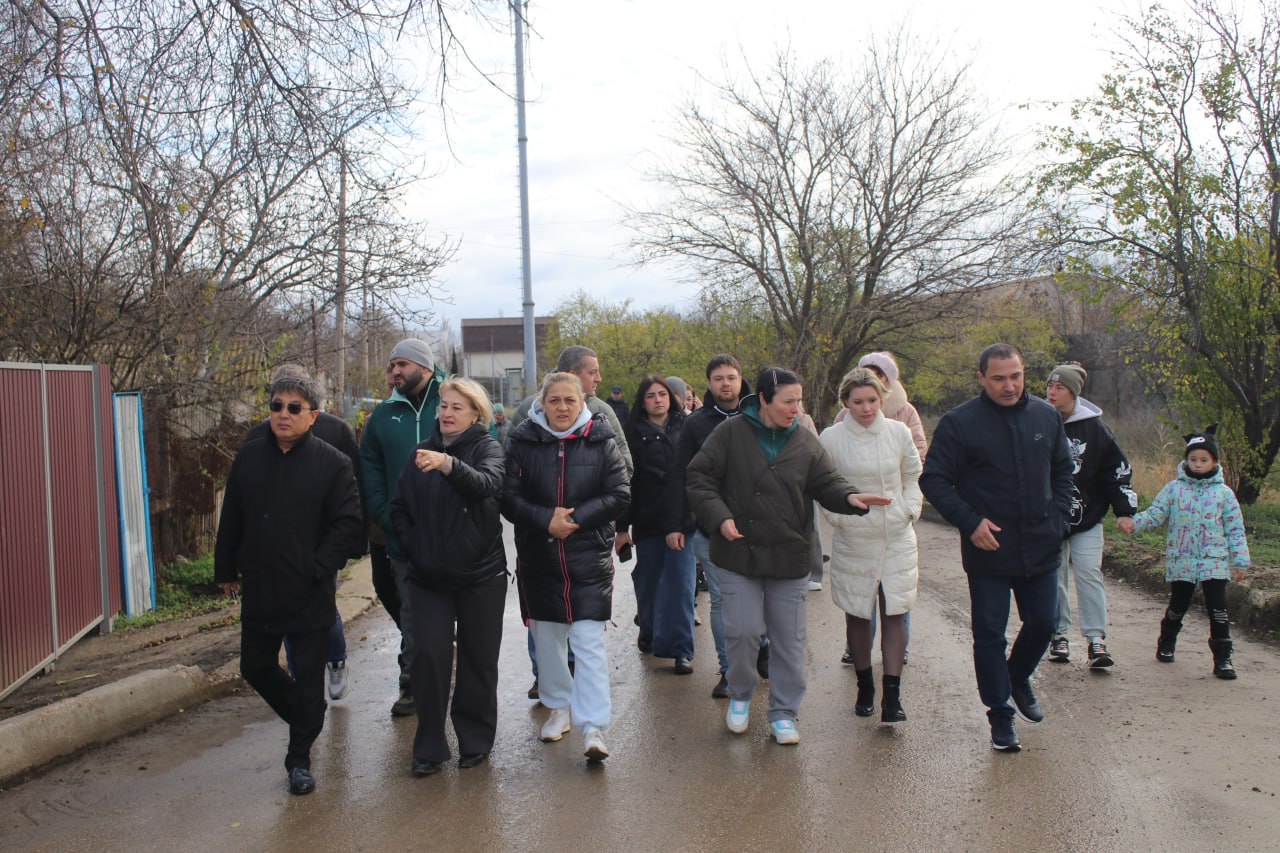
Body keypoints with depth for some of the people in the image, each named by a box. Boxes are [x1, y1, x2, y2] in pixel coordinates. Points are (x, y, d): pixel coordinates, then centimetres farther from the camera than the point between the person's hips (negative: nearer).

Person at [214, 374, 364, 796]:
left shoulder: (332, 463, -8)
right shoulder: (249, 457, 6)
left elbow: (349, 523, -10)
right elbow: (231, 519, 12)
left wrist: (319, 568, -15)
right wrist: (226, 569, 12)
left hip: (310, 595, -4)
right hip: (258, 590, 5)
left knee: (308, 677, 4)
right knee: (255, 667, 16)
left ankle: (300, 758, 21)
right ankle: (302, 721, 41)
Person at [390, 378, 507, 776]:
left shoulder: (487, 447, -4)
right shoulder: (422, 452, 8)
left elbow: (488, 484, -27)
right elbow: (399, 508, 14)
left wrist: (449, 464, -43)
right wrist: (413, 547, 1)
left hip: (480, 574, -2)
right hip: (429, 576, 3)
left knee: (478, 659, 7)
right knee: (429, 656, -4)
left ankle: (475, 740, 24)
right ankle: (429, 747, 8)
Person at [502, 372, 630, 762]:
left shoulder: (601, 441, -1)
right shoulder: (521, 441, 1)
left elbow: (619, 496, -3)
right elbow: (508, 497, -3)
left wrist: (576, 519, -14)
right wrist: (546, 520, -17)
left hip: (590, 558, -2)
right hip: (538, 557, 2)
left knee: (589, 642, -7)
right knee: (546, 637, 14)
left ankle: (594, 727, -4)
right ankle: (559, 706, 34)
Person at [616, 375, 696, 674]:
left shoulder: (685, 427, 6)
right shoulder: (634, 433, 3)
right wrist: (623, 526, -4)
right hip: (647, 519, 0)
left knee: (680, 584, -3)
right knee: (647, 581, 12)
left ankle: (680, 649, 4)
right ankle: (649, 632, 35)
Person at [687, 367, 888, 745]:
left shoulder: (805, 443, 3)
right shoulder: (730, 434, -5)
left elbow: (827, 483, 2)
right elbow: (699, 478, -3)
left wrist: (850, 497, -21)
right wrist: (719, 517, -16)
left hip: (789, 557, 3)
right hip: (739, 553, -2)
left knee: (789, 638, 7)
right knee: (743, 631, -1)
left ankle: (783, 712, 22)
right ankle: (739, 697, 26)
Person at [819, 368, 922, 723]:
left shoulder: (899, 433, -1)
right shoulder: (831, 438, -6)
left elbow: (914, 478, 12)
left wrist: (910, 509, -1)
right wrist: (839, 516, -8)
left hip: (897, 538, 1)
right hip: (852, 541, -1)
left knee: (895, 613, -3)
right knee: (857, 615, 9)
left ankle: (892, 695, 1)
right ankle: (864, 687, 25)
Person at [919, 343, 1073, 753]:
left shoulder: (1046, 416, 4)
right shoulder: (959, 423, -10)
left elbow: (1063, 471, 16)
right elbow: (933, 479, -8)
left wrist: (1058, 516, 4)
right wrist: (970, 522, -17)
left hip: (1041, 548, 4)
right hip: (988, 550, -4)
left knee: (1044, 624, 13)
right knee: (989, 634, 4)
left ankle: (1018, 678, 42)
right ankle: (1000, 715, 19)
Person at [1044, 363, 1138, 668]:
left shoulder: (1093, 427, -2)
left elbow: (1117, 468, 4)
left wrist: (1125, 510, 0)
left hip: (1086, 519, -1)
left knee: (1089, 574, -6)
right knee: (1054, 578, 6)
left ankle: (1096, 639, 0)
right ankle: (1059, 635, 18)